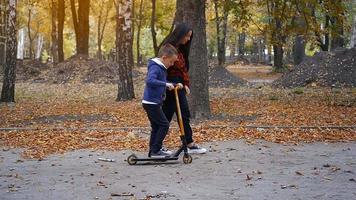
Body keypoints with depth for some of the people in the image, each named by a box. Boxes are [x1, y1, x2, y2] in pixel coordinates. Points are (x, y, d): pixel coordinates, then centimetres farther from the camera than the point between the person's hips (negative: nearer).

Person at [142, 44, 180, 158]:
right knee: (164, 125, -8)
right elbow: (150, 81, -35)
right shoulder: (155, 67, -18)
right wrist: (166, 84, -36)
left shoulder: (161, 68, 14)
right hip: (151, 102, -10)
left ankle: (153, 151, 21)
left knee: (157, 127, 15)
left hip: (154, 103, 10)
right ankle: (155, 150, -6)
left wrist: (172, 85, 16)